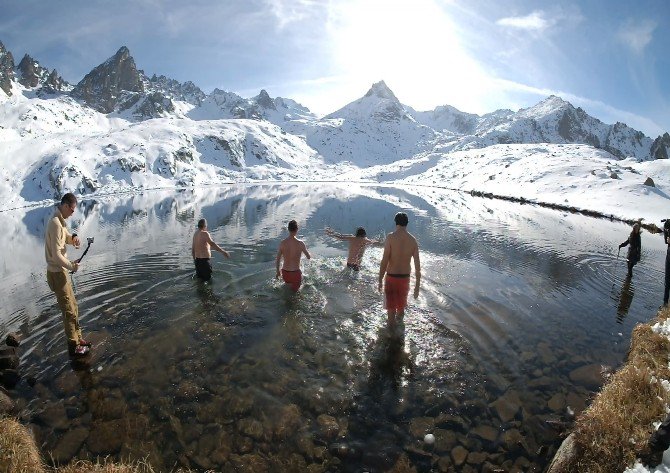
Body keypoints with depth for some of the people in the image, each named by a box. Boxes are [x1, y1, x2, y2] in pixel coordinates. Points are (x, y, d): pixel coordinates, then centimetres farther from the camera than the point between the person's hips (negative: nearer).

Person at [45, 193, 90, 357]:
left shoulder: (60, 221, 6)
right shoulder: (55, 224, -24)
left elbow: (66, 237, 18)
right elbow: (56, 255, -26)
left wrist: (73, 238, -6)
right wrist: (72, 266, -13)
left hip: (61, 271, 10)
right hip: (57, 273, -10)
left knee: (73, 306, 18)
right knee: (69, 310, -1)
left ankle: (78, 338, 30)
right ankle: (73, 346, 10)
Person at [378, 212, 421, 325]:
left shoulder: (391, 237, -15)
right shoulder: (413, 240, -4)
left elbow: (384, 261, -17)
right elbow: (417, 266, -3)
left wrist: (380, 281, -8)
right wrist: (417, 286, 5)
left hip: (391, 277, -4)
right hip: (405, 278, 4)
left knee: (391, 309, 10)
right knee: (401, 306, 25)